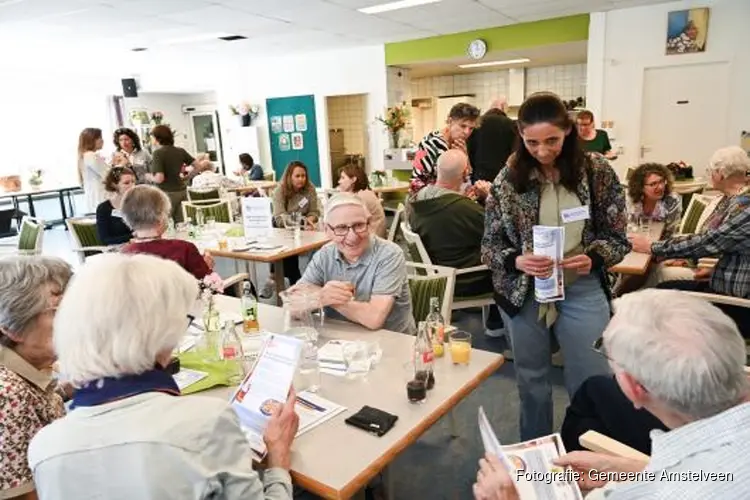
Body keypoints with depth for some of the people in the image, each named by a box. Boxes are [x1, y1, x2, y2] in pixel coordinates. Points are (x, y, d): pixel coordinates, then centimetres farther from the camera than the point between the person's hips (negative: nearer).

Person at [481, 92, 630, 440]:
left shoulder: (597, 171, -7)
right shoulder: (508, 178, -8)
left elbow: (618, 238, -1)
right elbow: (490, 245, -4)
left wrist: (593, 259, -22)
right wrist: (517, 261, -25)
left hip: (582, 291, 0)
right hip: (524, 292, 1)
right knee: (531, 382, 17)